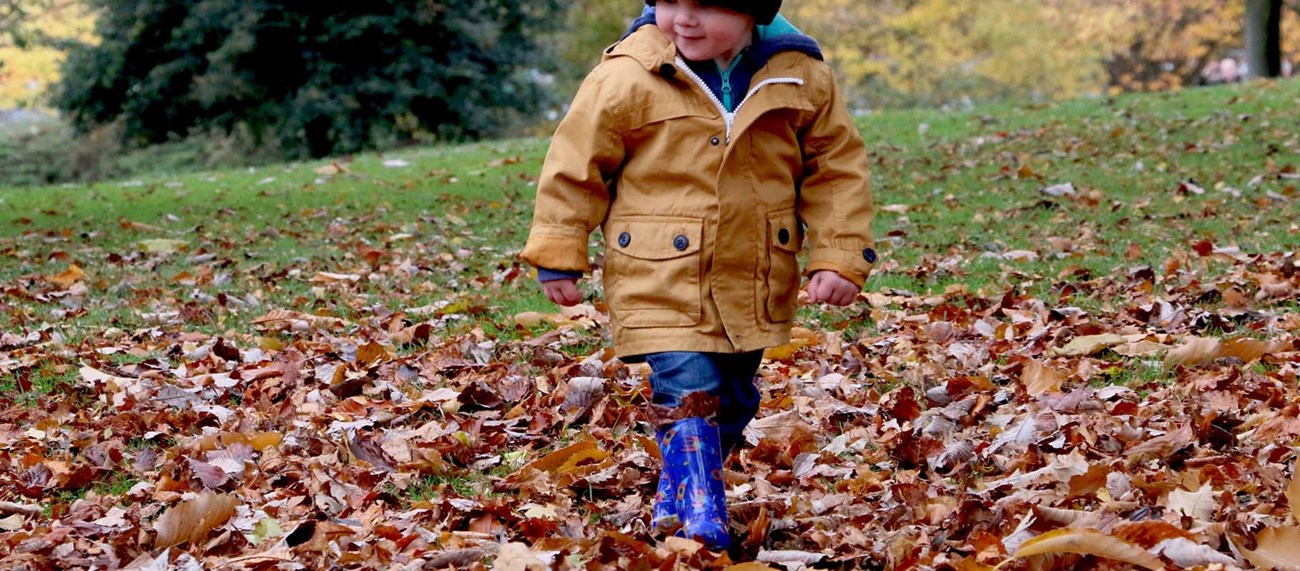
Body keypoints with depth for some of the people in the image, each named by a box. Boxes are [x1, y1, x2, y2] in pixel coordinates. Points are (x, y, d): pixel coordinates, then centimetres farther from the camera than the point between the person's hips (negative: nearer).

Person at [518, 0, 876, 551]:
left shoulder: (800, 76, -6)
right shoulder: (628, 76, -13)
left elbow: (837, 166, 3)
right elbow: (577, 160, -4)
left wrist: (839, 257, -2)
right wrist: (557, 254, -1)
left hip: (755, 285, 4)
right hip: (663, 280, -4)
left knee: (733, 400, 16)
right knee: (688, 394, -16)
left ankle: (675, 498, 37)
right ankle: (700, 520, -9)